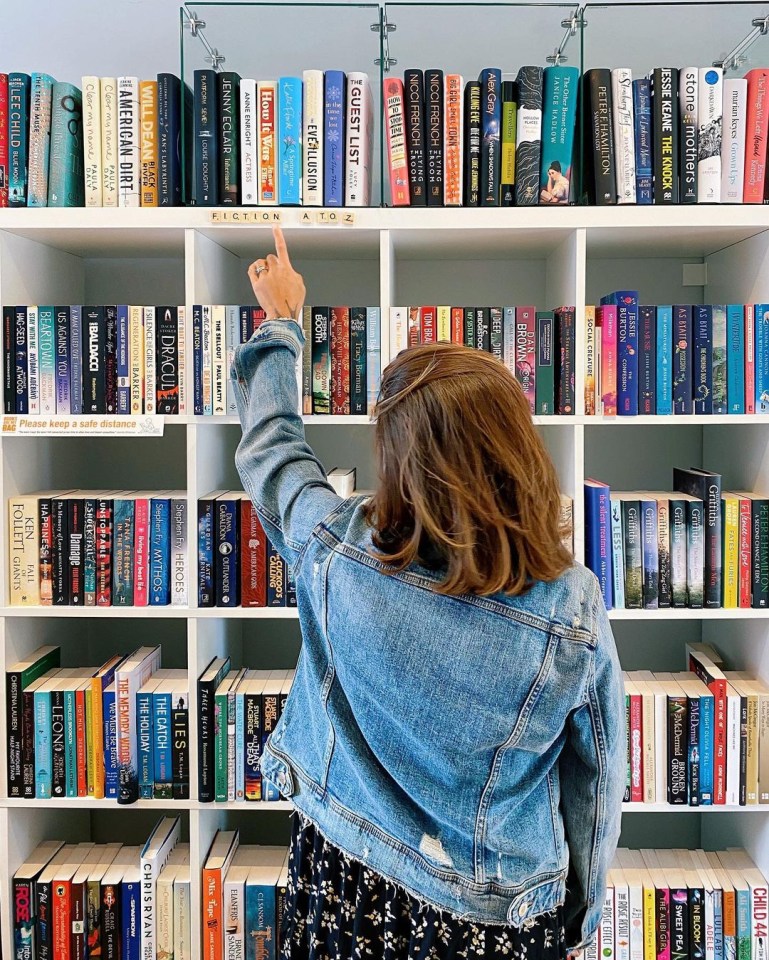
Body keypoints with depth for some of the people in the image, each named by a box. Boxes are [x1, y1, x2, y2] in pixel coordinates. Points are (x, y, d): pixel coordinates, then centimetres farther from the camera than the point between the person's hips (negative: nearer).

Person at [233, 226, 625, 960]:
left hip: (344, 882, 1)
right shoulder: (575, 611, -25)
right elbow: (594, 783, -10)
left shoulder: (336, 552, -24)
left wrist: (280, 322, 13)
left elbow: (268, 445, -3)